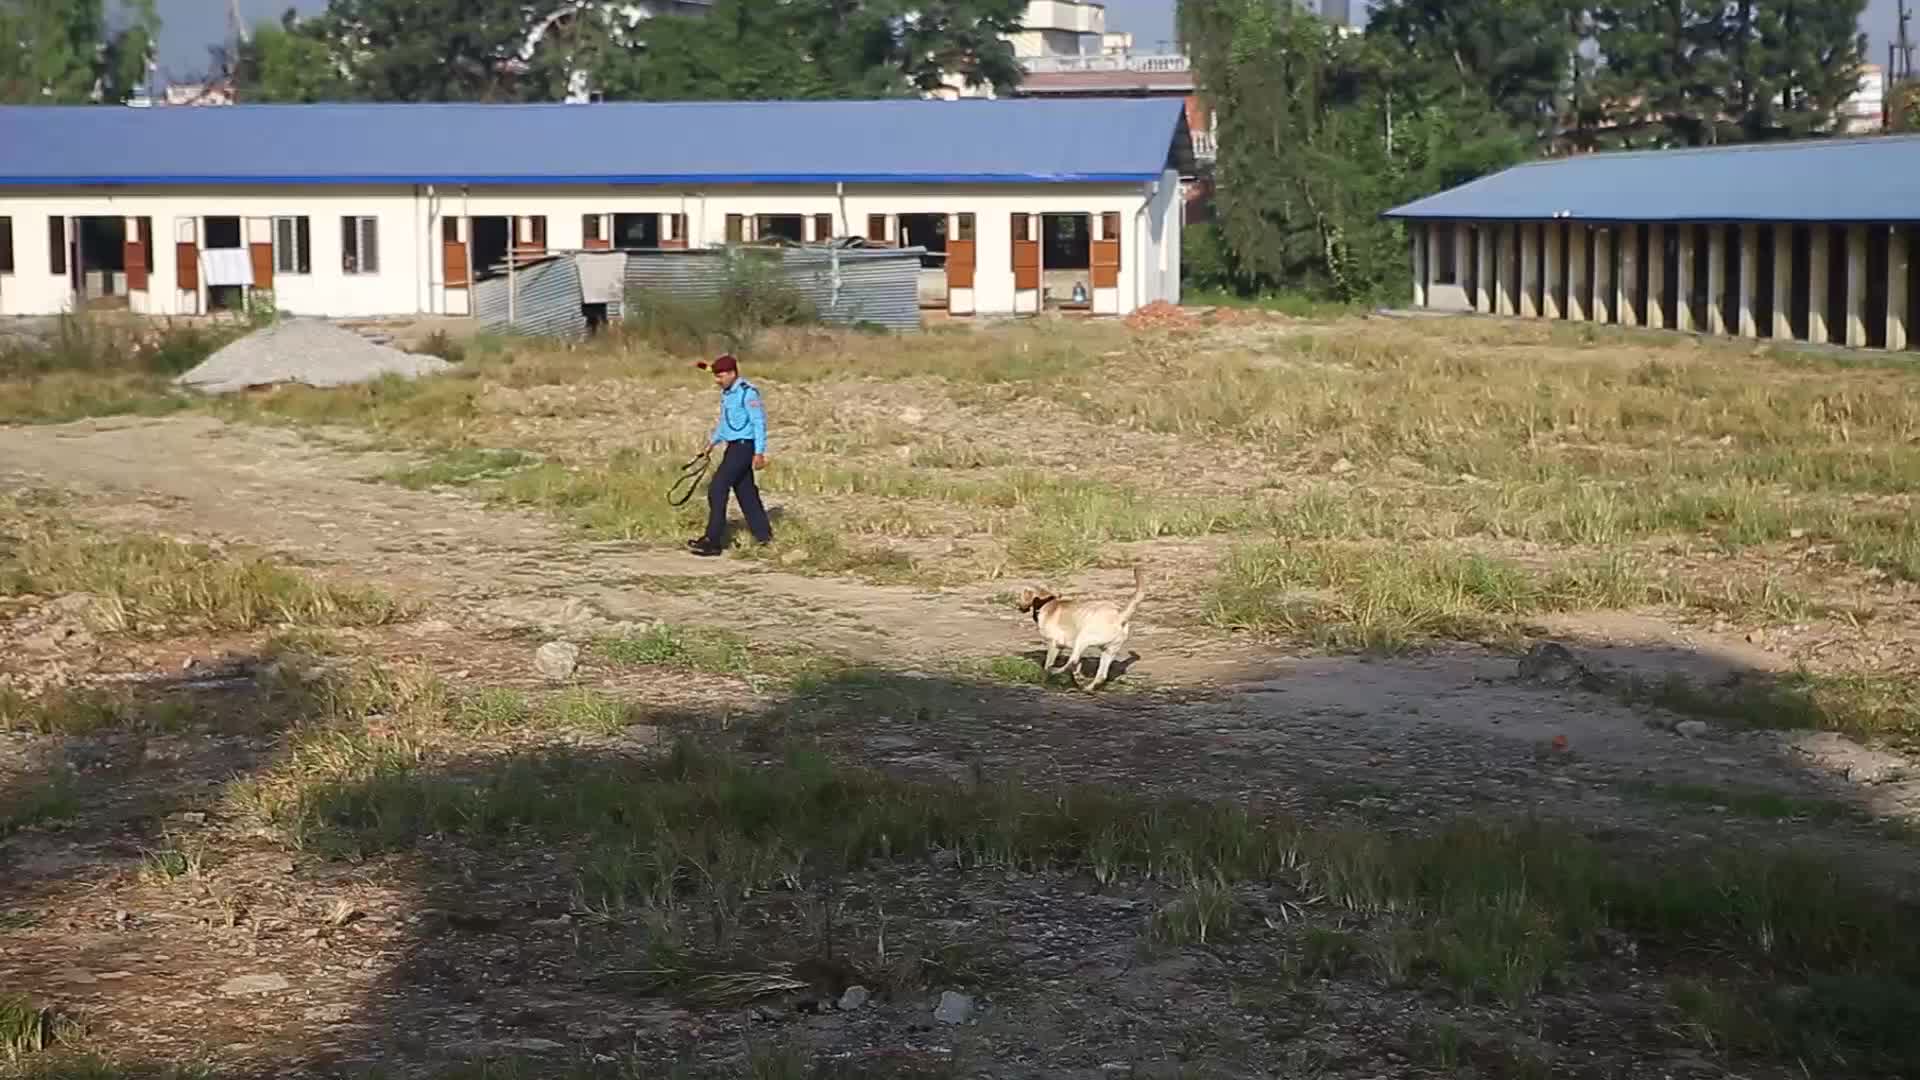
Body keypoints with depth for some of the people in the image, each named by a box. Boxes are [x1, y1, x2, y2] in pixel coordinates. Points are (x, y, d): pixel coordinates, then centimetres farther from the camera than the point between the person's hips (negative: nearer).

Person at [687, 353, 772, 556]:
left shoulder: (747, 392, -15)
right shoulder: (726, 393, 12)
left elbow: (759, 422, -16)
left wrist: (759, 452, -19)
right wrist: (714, 441, 21)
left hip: (744, 446, -9)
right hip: (733, 446, 9)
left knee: (717, 488, -12)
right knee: (746, 492, 12)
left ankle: (713, 540, -11)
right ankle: (764, 536, 20)